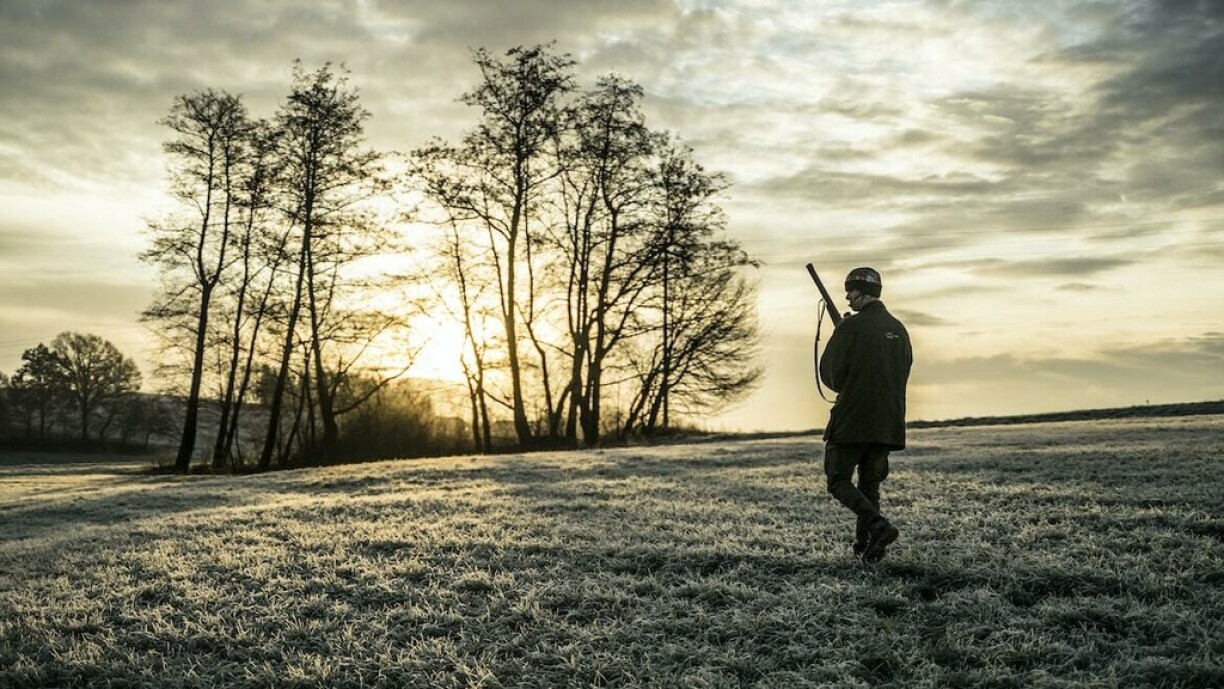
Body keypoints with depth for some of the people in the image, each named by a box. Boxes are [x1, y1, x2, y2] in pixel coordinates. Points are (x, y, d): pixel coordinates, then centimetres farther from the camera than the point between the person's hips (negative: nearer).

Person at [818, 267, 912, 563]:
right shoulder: (899, 329, 10)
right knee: (870, 484, 15)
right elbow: (903, 372, 17)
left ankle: (879, 526, -16)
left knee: (838, 481, 2)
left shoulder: (851, 326, -11)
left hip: (852, 419, -6)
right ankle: (865, 545, 13)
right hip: (889, 423, 7)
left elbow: (830, 374, -8)